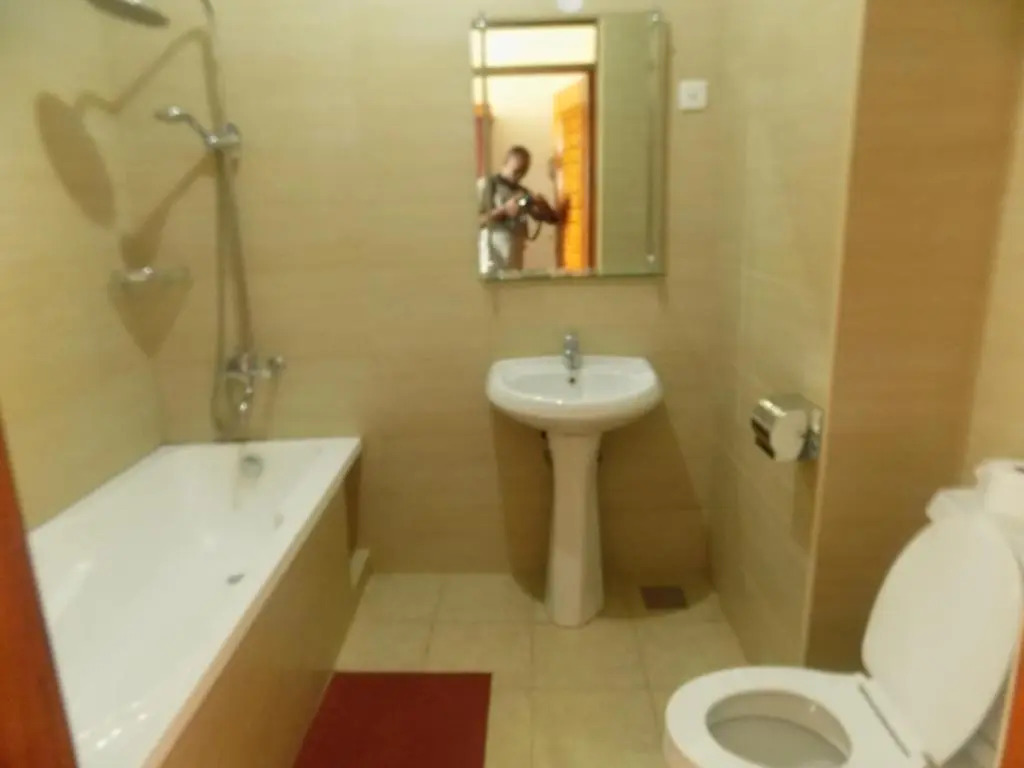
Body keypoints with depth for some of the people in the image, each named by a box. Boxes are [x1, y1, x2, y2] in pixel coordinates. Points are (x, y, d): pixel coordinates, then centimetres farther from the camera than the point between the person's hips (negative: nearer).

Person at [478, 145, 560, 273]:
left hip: (515, 261, 5)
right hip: (492, 262, -5)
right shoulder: (486, 185, -1)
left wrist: (543, 205, -8)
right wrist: (504, 210, -16)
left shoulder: (524, 193, 13)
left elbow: (552, 218, 12)